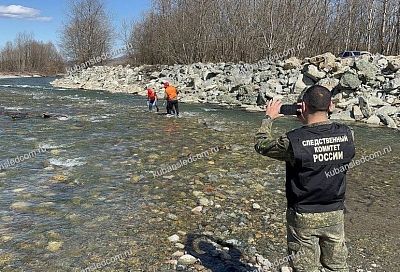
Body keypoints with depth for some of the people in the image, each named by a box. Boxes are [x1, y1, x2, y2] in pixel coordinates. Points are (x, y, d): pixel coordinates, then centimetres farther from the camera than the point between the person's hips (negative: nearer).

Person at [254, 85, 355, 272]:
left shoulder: (294, 140, -23)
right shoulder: (346, 134, -11)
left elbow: (261, 145, -6)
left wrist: (269, 118, 7)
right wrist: (309, 122, 11)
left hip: (304, 217, -4)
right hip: (335, 214, 4)